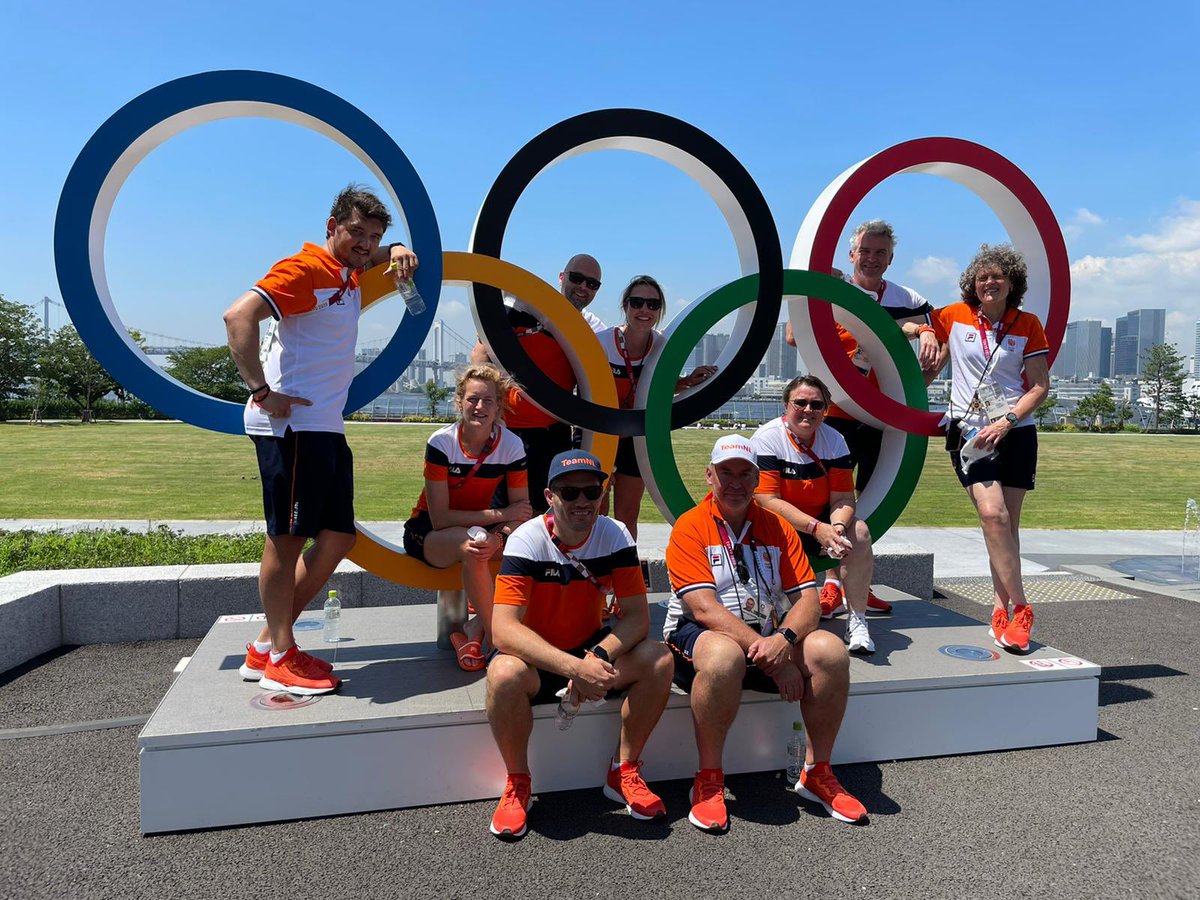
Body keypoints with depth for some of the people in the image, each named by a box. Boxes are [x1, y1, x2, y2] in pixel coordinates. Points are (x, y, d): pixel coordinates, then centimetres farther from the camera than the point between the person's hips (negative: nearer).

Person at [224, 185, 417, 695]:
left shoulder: (349, 274, 18)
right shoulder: (304, 269, -9)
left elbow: (376, 254, 41)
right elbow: (238, 316, -22)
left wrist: (399, 252, 18)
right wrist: (261, 391, -22)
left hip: (327, 427, 10)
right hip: (292, 423, -10)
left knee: (338, 536, 9)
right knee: (287, 536, -3)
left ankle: (267, 646, 18)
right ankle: (280, 659, 9)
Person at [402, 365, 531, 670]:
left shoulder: (511, 445, -10)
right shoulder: (441, 442, -19)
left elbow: (522, 510, -12)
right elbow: (439, 519, -20)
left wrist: (498, 538, -34)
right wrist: (498, 514, -24)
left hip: (479, 528, 4)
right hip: (427, 532, -4)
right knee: (473, 546, -38)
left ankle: (476, 629, -14)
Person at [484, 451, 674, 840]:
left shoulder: (615, 536, -11)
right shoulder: (527, 541, -22)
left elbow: (637, 615, -13)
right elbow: (503, 629, -31)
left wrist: (599, 658, -33)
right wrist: (574, 667, -43)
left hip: (590, 649, 3)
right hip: (536, 657, -3)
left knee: (658, 659, -20)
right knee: (504, 673, -35)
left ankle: (624, 772, 0)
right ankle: (517, 784, -9)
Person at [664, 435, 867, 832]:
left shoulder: (777, 527, 8)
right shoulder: (690, 527, -6)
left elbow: (807, 599, 1)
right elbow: (704, 609, -17)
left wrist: (784, 640, -22)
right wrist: (771, 660, -22)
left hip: (769, 636, 5)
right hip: (700, 636, -4)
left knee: (830, 651, -20)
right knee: (724, 656, -37)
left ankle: (817, 773, -1)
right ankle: (709, 781, -16)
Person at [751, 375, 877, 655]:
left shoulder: (834, 440, -2)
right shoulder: (766, 439, -15)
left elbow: (843, 500, -5)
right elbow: (769, 501, -22)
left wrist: (837, 527, -29)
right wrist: (817, 528, -31)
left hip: (821, 522, 4)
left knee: (858, 531, -22)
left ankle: (857, 621, -11)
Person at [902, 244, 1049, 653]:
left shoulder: (1028, 324, 4)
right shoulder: (955, 317, 3)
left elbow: (1040, 386, 2)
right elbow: (905, 327, 17)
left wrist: (1006, 421, -11)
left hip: (1016, 432, 1)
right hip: (969, 431, -1)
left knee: (1007, 523, 2)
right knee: (993, 515, -18)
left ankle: (1001, 612, 12)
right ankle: (1020, 609, -9)